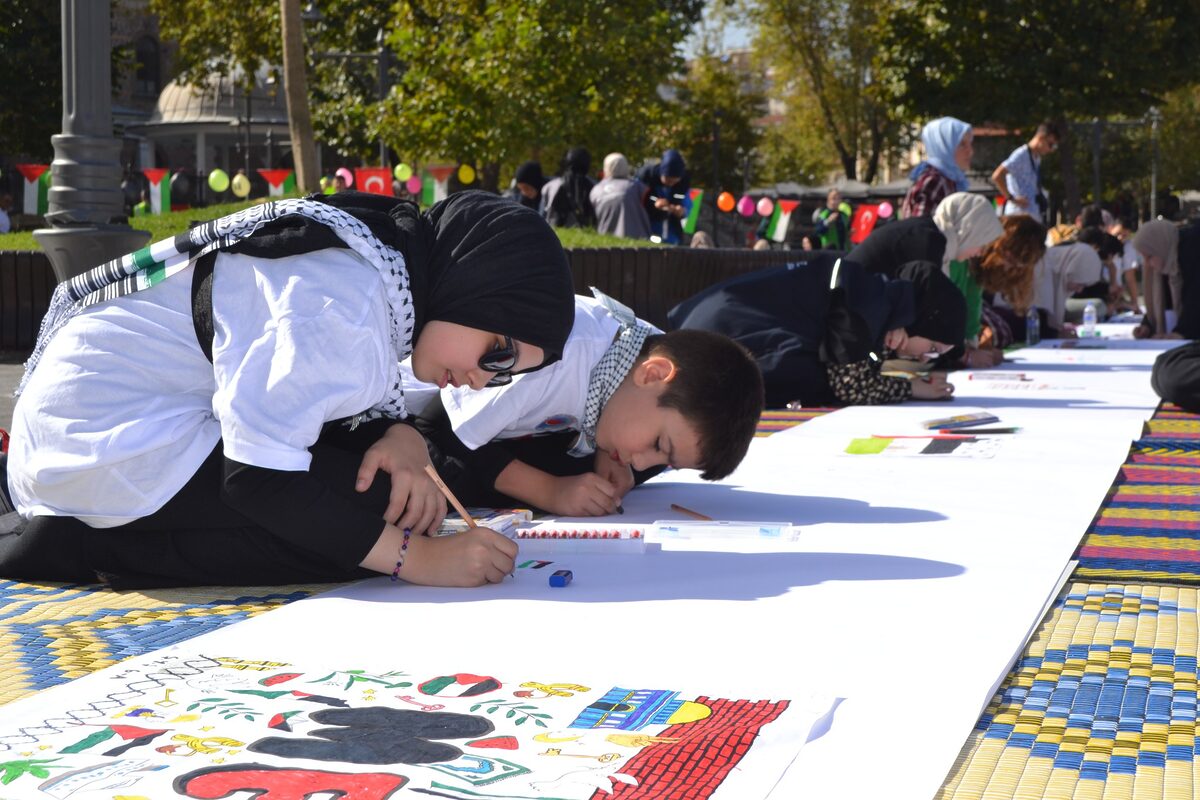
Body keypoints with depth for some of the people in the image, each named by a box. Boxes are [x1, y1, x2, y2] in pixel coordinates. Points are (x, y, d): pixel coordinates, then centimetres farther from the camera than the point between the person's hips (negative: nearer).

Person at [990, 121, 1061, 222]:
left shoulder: (1037, 158, 15)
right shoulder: (1021, 155, -12)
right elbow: (997, 176, -22)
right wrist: (1012, 198, -17)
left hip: (1035, 217, 9)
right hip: (1021, 214, -9)